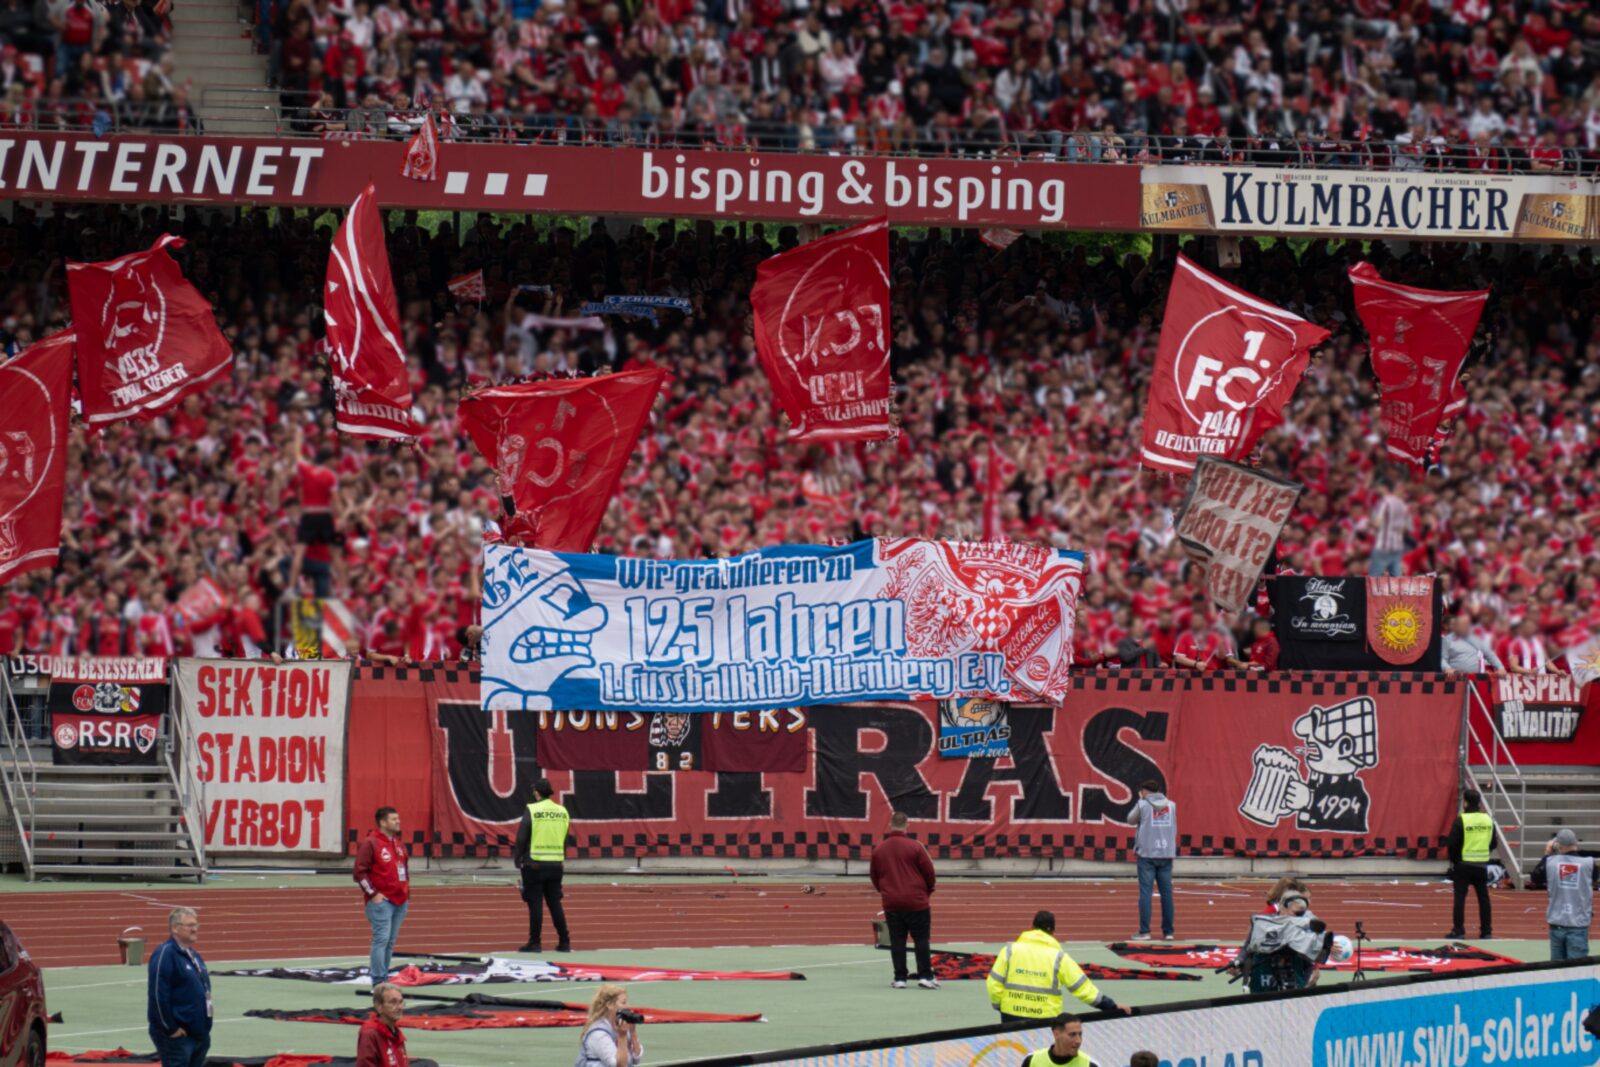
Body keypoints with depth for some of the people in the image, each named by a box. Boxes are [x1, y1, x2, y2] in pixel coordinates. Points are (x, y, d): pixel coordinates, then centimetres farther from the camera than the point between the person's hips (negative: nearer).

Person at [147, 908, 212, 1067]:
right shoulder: (165, 954, -14)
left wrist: (205, 1026, 16)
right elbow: (158, 995, -20)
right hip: (176, 1036, -9)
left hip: (199, 1034, 9)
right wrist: (170, 1028, -19)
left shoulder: (194, 956, 16)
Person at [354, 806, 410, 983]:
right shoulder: (371, 843, -8)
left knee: (391, 941, 9)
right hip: (381, 901, -8)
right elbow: (359, 872, -11)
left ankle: (382, 976, 14)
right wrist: (372, 894, -14)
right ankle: (378, 980, -12)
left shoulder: (398, 844, 16)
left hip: (400, 901, 8)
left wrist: (407, 892, 17)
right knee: (382, 939, -12)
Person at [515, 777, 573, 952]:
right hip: (556, 864, 5)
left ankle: (534, 943, 0)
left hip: (535, 864, -5)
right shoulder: (562, 812, 6)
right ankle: (564, 942, 11)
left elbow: (521, 837, -10)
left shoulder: (532, 810, -9)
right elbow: (565, 839, 11)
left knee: (535, 904, -1)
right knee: (555, 903, 11)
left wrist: (518, 859, 1)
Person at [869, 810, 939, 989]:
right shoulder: (915, 847, -9)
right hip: (916, 902, -3)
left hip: (891, 904, 3)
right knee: (921, 939, 4)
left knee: (897, 941, 7)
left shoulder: (878, 850, 3)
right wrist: (928, 890, 16)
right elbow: (929, 872, -4)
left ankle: (899, 978, 5)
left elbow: (874, 876, 12)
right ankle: (925, 976, 0)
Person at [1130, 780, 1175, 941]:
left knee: (1145, 891, -3)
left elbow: (1132, 819, 13)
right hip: (1166, 854, 3)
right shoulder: (1171, 805, 7)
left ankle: (1144, 931, -7)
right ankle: (1168, 931, 6)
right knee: (1166, 892, 5)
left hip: (1147, 854, -3)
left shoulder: (1142, 805, -3)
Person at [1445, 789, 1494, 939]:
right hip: (1482, 865, 4)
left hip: (1463, 864, -4)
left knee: (1460, 897, 1)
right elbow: (1493, 843, 10)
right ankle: (1486, 930, 12)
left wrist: (1452, 860, 3)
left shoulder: (1461, 820, -13)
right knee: (1483, 897, 10)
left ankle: (1458, 930, -2)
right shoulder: (1488, 820, 4)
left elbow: (1453, 843, -12)